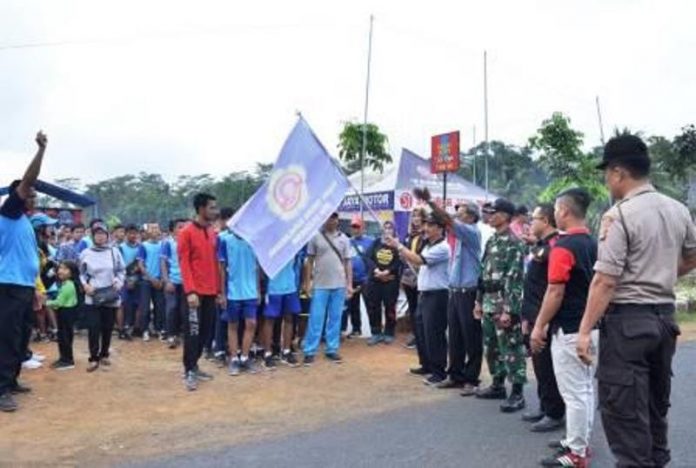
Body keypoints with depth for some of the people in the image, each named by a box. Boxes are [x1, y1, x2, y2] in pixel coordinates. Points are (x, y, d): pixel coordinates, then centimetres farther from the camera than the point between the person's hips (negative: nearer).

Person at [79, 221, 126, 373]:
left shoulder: (114, 252, 2)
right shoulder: (86, 253, 0)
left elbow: (121, 271, 8)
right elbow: (82, 274, 8)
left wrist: (119, 282, -8)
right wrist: (85, 285, -8)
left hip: (111, 297, 1)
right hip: (92, 297, -1)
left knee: (108, 328, 9)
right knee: (93, 328, -5)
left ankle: (104, 355, 24)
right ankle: (94, 358, 4)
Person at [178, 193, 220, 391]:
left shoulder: (213, 233, 12)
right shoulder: (187, 232, -8)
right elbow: (183, 263, -11)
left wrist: (219, 289, 13)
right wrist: (190, 291, -18)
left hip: (211, 292, 7)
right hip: (195, 292, -7)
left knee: (206, 331, 11)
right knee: (192, 332, -2)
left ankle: (194, 366, 23)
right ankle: (189, 371, 7)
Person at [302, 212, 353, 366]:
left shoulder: (344, 239, 7)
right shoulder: (316, 237, 0)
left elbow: (348, 262, 8)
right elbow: (309, 261, 3)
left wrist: (349, 284, 3)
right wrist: (306, 282, -2)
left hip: (339, 285, 2)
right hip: (320, 285, -2)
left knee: (335, 319, 8)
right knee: (316, 319, 0)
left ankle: (332, 349, 17)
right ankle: (310, 351, 6)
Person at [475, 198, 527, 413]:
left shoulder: (513, 243, -14)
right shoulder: (491, 241, 14)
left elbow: (513, 279, -19)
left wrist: (508, 310, -22)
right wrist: (479, 300, 17)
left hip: (504, 303, -9)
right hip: (489, 302, 9)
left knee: (511, 348, -3)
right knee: (491, 347, 16)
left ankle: (517, 393, 4)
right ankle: (498, 385, 28)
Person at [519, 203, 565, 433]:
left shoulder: (554, 246, -17)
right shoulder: (540, 246, 15)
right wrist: (527, 315, 18)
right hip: (535, 317, 10)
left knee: (547, 367, 0)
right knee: (539, 365, 17)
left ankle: (555, 414, 11)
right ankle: (545, 407, 28)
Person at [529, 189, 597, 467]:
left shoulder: (563, 246, -17)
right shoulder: (593, 244, 10)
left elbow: (555, 293, -19)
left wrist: (539, 327, -11)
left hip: (569, 330, -9)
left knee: (574, 393, -2)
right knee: (586, 389, 17)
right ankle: (581, 443, 28)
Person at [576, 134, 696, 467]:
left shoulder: (618, 215, -16)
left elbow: (605, 281, -20)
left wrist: (585, 330, -16)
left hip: (628, 319, -8)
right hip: (665, 316, 8)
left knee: (624, 412, 0)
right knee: (656, 406, 20)